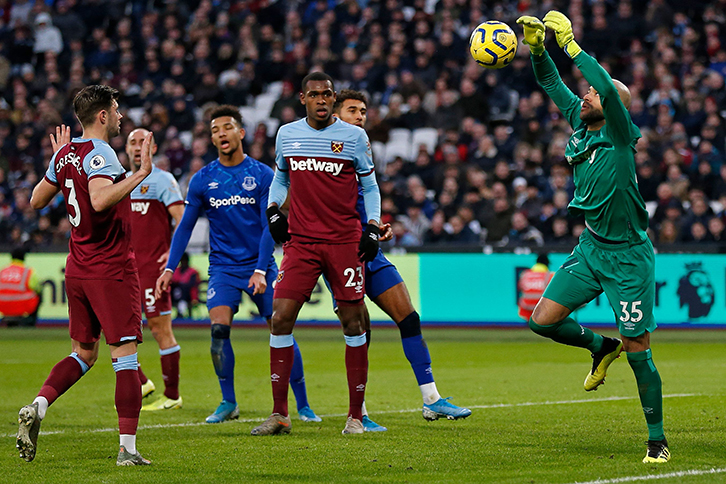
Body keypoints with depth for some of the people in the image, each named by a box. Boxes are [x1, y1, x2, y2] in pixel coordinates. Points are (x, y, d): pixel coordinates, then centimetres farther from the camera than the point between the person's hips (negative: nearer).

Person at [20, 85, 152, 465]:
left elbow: (36, 201, 20)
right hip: (112, 270, -8)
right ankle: (127, 448, -8)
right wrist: (140, 173, -28)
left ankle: (37, 407, -1)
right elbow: (100, 200, -32)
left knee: (83, 353, 18)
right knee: (125, 356, -5)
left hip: (77, 270, 8)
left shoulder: (65, 156, 9)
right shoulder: (99, 154, -15)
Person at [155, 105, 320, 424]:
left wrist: (260, 270, -14)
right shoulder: (202, 180, 2)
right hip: (223, 266, 1)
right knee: (219, 330, -15)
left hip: (260, 265, -1)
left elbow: (270, 227, -4)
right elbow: (185, 227, 8)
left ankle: (302, 405, 5)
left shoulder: (262, 175, -3)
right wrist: (169, 269, -1)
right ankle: (228, 403, 0)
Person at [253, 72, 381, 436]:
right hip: (301, 241, 2)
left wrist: (372, 228, -3)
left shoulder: (353, 136, 1)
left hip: (345, 242, -2)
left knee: (353, 322, -1)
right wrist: (273, 208, 7)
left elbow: (370, 187, 9)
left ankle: (355, 415, 8)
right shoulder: (287, 134, 9)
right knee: (281, 318, -7)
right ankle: (279, 415, 0)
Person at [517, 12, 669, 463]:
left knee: (638, 351, -4)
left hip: (629, 257, -7)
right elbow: (552, 84, 11)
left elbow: (609, 89, -33)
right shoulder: (580, 125, 5)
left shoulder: (620, 136, -15)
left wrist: (571, 45, -29)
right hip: (591, 247, 7)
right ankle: (601, 346, 28)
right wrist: (538, 47, -6)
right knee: (544, 320, 0)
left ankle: (658, 440, 8)